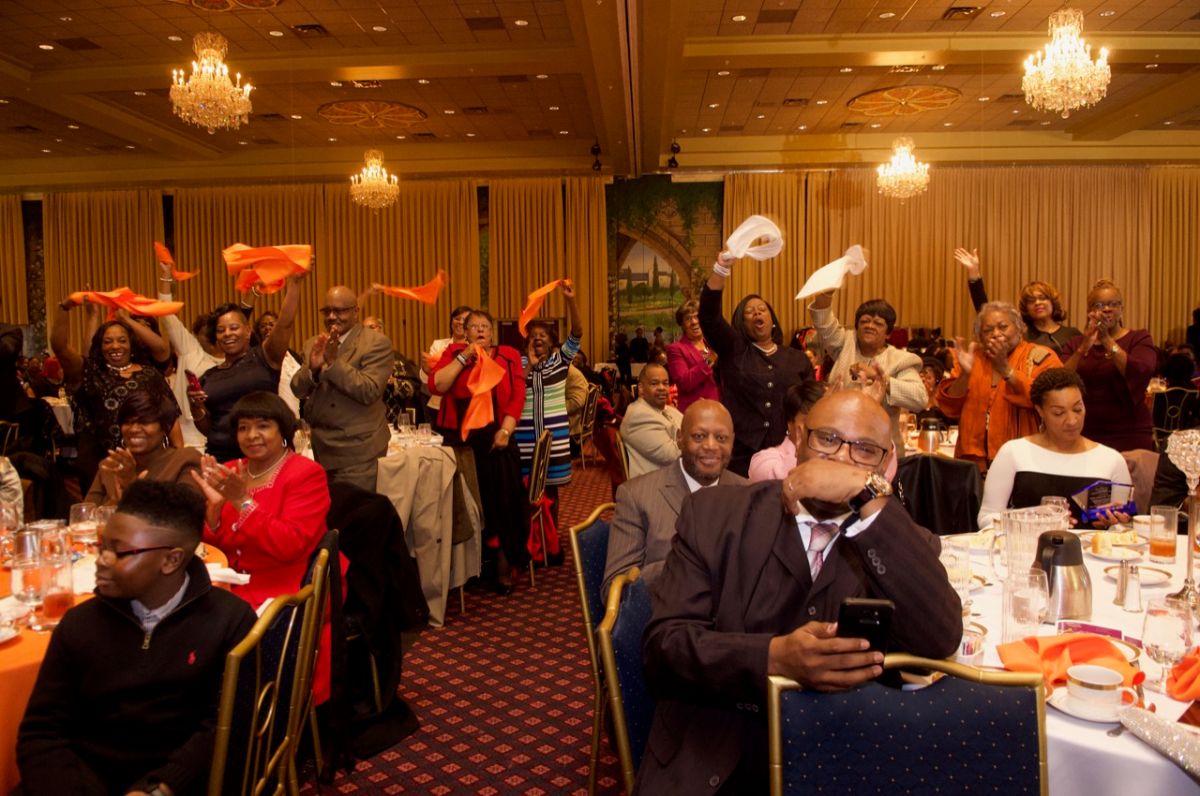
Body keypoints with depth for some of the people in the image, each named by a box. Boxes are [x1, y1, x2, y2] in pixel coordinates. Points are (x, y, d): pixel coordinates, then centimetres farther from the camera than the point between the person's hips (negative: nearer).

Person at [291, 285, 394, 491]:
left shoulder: (377, 343, -9)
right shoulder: (313, 344, 10)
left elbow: (369, 392, -19)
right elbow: (297, 390, 3)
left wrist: (333, 361, -24)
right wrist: (312, 368, -17)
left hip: (357, 451, -6)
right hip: (317, 448, 6)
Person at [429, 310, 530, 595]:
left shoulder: (508, 356, 5)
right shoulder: (453, 353, 6)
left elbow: (517, 397, -2)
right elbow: (435, 386, -9)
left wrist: (505, 431, -13)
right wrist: (464, 357, -10)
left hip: (495, 440, 0)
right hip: (459, 440, 1)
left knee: (500, 500, -2)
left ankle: (503, 568, 9)